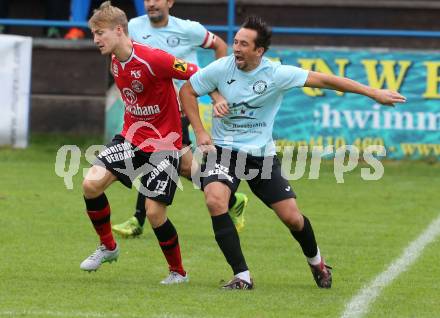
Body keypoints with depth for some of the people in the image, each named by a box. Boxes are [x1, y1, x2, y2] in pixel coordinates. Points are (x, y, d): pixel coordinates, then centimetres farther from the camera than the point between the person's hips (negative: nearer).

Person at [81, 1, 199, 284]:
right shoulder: (115, 62, 3)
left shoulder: (154, 59, -23)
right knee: (92, 183, -10)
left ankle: (178, 272, 14)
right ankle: (108, 247, 12)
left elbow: (199, 76, -20)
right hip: (131, 136, 7)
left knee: (155, 212, -8)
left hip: (163, 143, -7)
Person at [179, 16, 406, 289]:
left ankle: (316, 261, 35)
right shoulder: (221, 69, -12)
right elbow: (187, 91, 4)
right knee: (215, 200, -28)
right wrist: (200, 132, -5)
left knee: (292, 217, -1)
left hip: (262, 154, 0)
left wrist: (373, 93, -12)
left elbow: (323, 80, -11)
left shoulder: (277, 74, -14)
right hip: (224, 151, 0)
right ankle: (242, 276, -19)